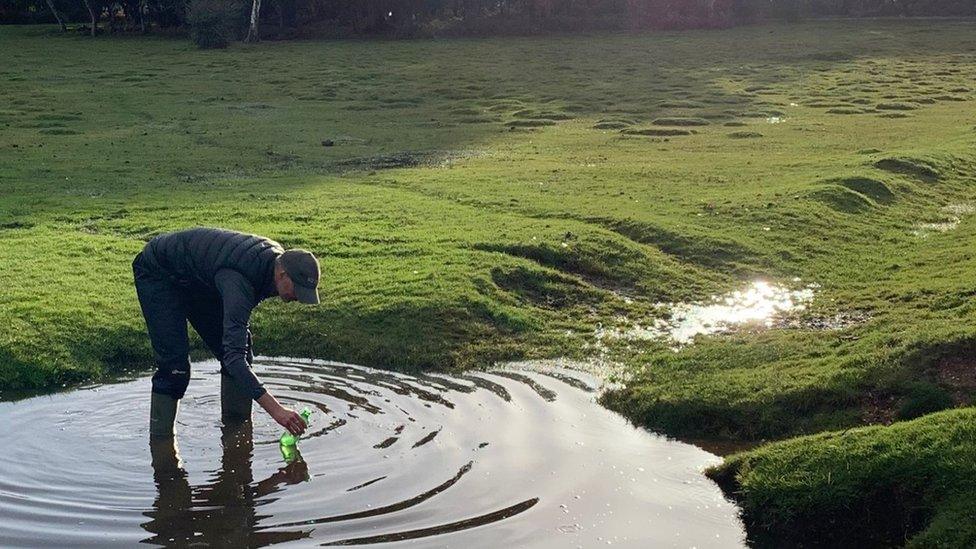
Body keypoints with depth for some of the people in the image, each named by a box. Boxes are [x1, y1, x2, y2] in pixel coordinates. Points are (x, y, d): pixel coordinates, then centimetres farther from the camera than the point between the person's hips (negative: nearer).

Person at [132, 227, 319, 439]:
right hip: (157, 273, -8)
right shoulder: (238, 280, -42)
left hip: (199, 277, 8)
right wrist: (275, 409, -51)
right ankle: (160, 438, -6)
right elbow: (234, 355, -47)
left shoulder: (277, 257, -16)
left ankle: (237, 424, 14)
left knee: (241, 347, 2)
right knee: (174, 364, -19)